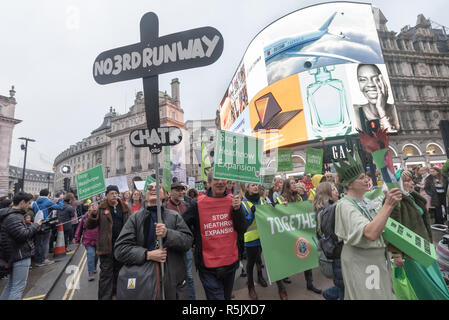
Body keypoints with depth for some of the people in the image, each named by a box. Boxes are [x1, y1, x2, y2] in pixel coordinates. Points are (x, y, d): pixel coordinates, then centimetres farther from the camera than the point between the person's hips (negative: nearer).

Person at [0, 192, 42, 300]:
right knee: (18, 287, -1)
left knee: (11, 284, 23)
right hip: (21, 256, -10)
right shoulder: (13, 217, -21)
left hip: (16, 255, 10)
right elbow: (23, 235, -28)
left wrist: (35, 226, 4)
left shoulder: (14, 214, 12)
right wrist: (36, 225, -15)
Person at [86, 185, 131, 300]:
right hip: (107, 245, -3)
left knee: (118, 271, 18)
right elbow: (90, 226, -4)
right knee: (106, 273, 4)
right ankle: (105, 297, 17)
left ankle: (116, 292, 38)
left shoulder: (124, 208, 3)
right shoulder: (101, 209, -3)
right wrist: (93, 214, -24)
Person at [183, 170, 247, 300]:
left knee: (227, 296, 25)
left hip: (231, 262, 4)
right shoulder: (198, 204, -12)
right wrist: (196, 239, -2)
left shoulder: (233, 201, -3)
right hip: (208, 266, -4)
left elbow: (242, 229, -5)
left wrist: (237, 209, -18)